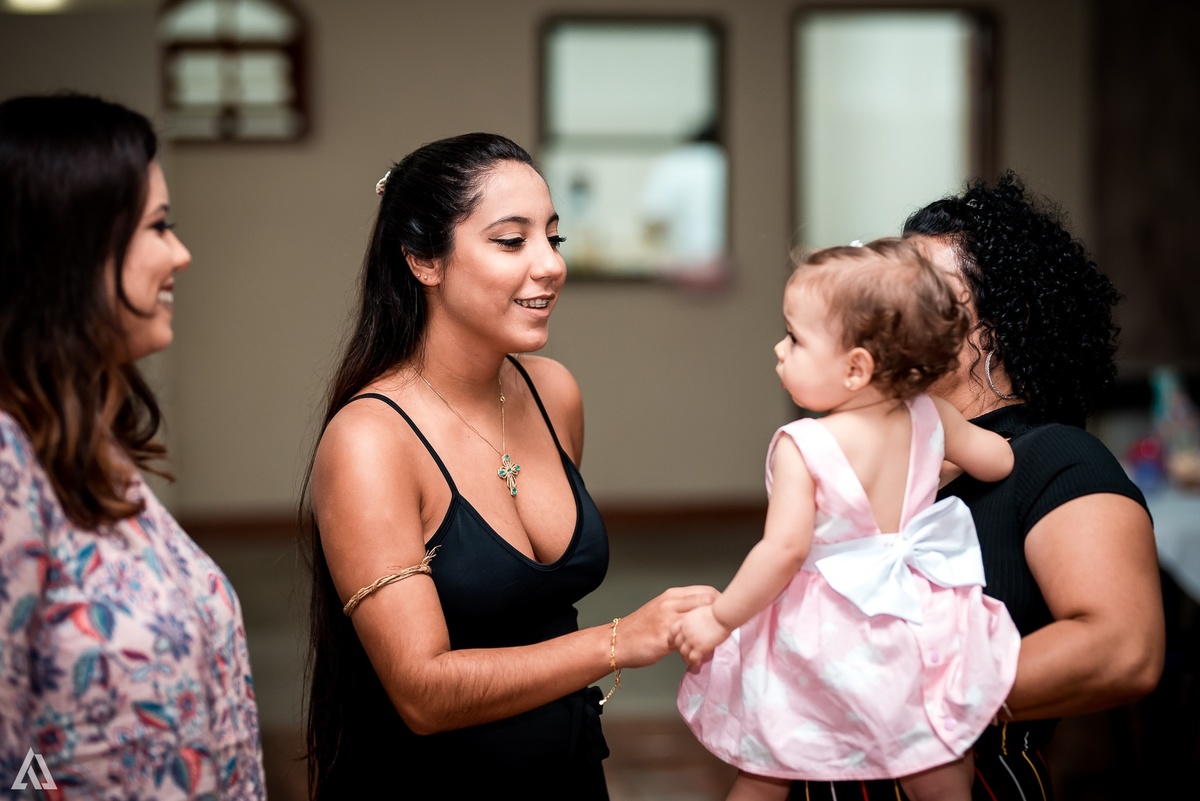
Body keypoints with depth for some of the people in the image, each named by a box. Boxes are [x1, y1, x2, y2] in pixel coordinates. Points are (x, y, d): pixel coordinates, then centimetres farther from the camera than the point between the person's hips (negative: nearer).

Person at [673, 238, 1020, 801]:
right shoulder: (928, 419, -4)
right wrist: (946, 463, 32)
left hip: (827, 638, -4)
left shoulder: (802, 447, -21)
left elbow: (785, 550, -25)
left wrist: (719, 619, -16)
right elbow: (998, 460, 11)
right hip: (919, 626, 5)